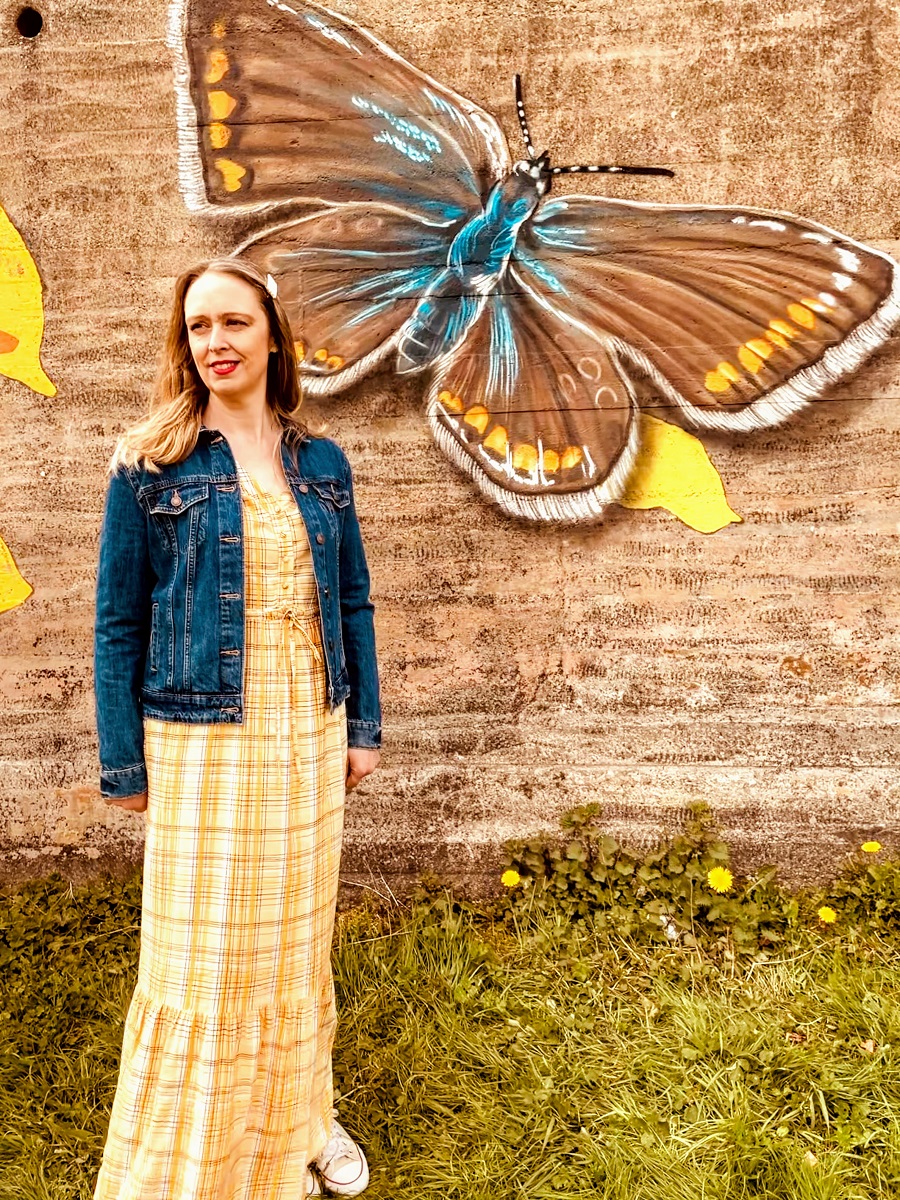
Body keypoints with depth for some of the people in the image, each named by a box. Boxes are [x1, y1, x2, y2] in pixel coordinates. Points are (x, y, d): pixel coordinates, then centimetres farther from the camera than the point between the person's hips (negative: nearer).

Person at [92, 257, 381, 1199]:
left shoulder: (320, 462, 6)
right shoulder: (151, 464, -4)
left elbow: (351, 603, 10)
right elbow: (119, 623, -3)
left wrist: (363, 725, 8)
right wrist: (123, 764, -4)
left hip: (308, 735, 4)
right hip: (203, 742, -3)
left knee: (296, 941, 16)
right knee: (200, 961, 4)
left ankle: (299, 1121, 38)